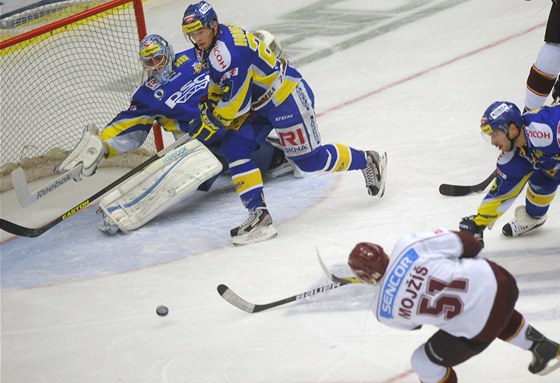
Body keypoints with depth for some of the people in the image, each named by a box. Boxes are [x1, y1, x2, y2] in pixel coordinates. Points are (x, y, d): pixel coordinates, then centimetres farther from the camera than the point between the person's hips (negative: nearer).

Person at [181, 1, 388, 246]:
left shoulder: (226, 50, -28)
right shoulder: (209, 48, 3)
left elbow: (235, 100, -25)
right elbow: (221, 82, 21)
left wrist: (214, 118, -9)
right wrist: (209, 101, 9)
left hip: (287, 96, -10)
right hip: (260, 103, 10)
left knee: (309, 159, -1)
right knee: (233, 147, -4)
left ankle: (368, 161, 22)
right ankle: (258, 212, -4)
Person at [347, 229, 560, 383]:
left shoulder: (383, 310, -10)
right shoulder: (408, 244, -12)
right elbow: (464, 242, -3)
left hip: (480, 327, -4)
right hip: (497, 279, 4)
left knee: (425, 362, 16)